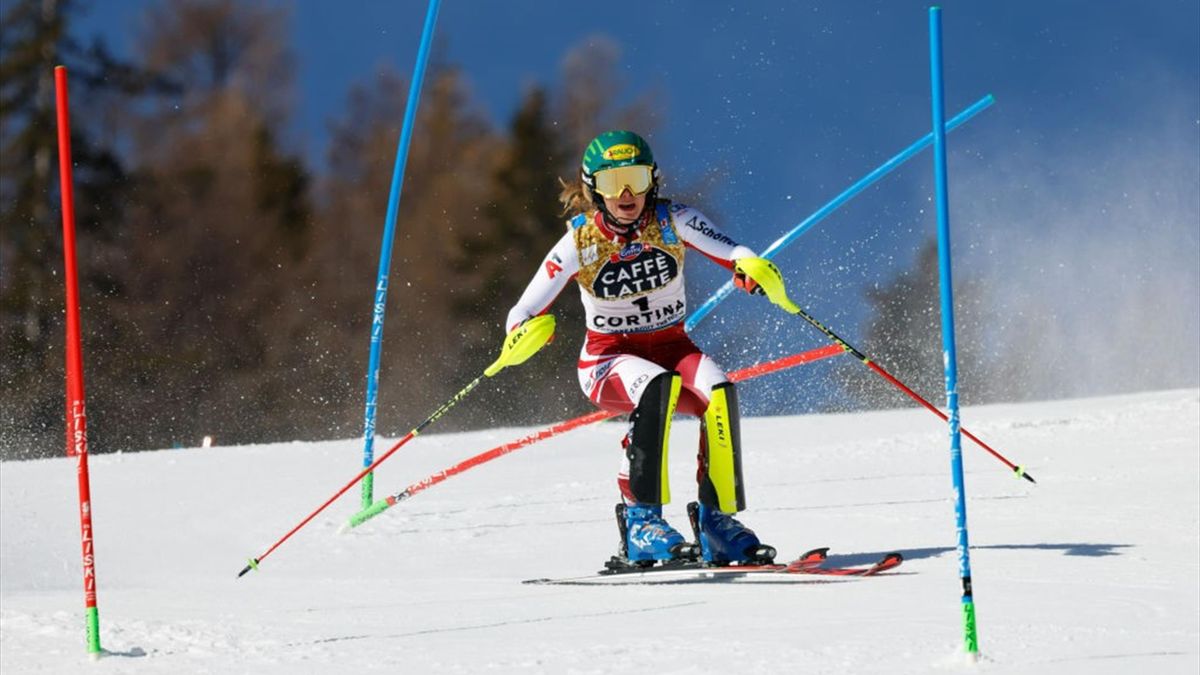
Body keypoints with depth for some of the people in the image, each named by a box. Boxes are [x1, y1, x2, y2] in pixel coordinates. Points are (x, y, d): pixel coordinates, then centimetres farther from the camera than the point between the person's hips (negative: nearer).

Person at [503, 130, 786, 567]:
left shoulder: (672, 222, -7)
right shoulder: (580, 243, -10)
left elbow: (731, 252, -22)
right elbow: (523, 314, -13)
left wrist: (753, 268, -46)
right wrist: (524, 333, -37)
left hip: (672, 348, 2)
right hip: (608, 361, -2)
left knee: (720, 394, -32)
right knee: (658, 386, -38)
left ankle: (718, 519, -18)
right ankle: (641, 520, -33)